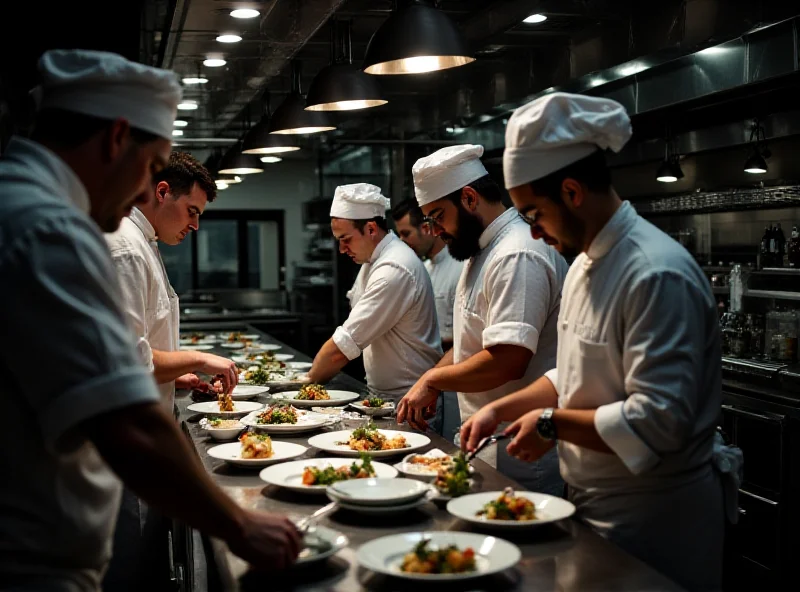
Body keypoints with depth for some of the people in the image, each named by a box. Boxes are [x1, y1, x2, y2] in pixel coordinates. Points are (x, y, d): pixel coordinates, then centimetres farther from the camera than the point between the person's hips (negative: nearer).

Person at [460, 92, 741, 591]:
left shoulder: (658, 275, -25)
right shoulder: (586, 264, 7)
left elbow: (657, 422, -29)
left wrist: (552, 423, -19)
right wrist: (503, 409, 5)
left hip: (652, 520, -9)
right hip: (595, 503, 9)